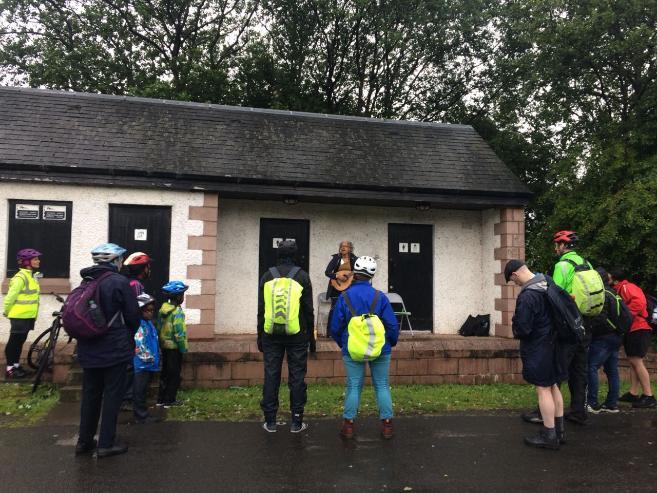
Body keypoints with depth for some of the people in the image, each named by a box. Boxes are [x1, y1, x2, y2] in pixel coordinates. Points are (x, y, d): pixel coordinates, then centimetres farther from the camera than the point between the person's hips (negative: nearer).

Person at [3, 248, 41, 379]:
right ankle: (10, 369, 6)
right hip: (19, 316, -9)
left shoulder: (31, 276, 13)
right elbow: (10, 296, -17)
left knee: (20, 341, 15)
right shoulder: (21, 277, -18)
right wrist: (6, 312, -4)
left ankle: (16, 365, 24)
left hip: (28, 316, 9)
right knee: (14, 341, -1)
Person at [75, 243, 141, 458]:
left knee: (90, 394, 16)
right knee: (112, 394, 4)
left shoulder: (86, 282, 4)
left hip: (89, 349, 6)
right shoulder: (119, 282, -16)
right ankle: (106, 444, 9)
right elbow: (133, 316, -11)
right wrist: (128, 336, 9)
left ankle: (84, 440, 25)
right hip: (114, 349, -6)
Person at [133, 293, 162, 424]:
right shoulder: (138, 324, -18)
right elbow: (138, 345, -24)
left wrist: (156, 356, 17)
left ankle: (142, 412, 27)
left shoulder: (149, 323, 12)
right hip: (141, 364, -9)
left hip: (149, 364, 9)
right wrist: (148, 358, -18)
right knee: (140, 391, 0)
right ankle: (141, 416, 6)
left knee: (144, 390, 17)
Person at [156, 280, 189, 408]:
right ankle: (169, 400, 11)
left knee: (165, 372, 17)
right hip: (174, 347, -8)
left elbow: (158, 328, 10)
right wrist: (184, 348, -13)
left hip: (164, 346, 8)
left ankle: (161, 399, 25)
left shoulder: (162, 309, 3)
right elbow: (179, 334, -23)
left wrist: (161, 341, 18)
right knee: (174, 374, 5)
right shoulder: (178, 312, -21)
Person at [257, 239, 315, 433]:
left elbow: (261, 310, 7)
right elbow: (308, 310, 0)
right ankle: (297, 421, 9)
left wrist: (260, 337, 14)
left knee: (271, 376, 7)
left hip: (271, 335, 2)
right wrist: (311, 336, 8)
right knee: (297, 377, 5)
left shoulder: (267, 277, 4)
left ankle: (270, 421, 12)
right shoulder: (302, 276, -2)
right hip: (296, 335, -2)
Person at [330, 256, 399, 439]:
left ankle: (348, 425, 13)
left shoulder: (344, 297, -7)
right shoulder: (380, 297, -9)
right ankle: (387, 425, 14)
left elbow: (335, 327, 0)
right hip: (380, 351, 0)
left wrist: (342, 344, 18)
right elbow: (392, 326, -5)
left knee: (353, 386, 9)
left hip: (352, 351, 0)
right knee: (382, 386, 10)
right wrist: (392, 342, 14)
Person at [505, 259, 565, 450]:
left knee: (543, 389, 0)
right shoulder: (548, 285, 3)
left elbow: (522, 328, -21)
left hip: (536, 348, -9)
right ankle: (559, 430, 27)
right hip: (552, 345, 9)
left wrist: (515, 330, 0)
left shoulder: (527, 296, -24)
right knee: (553, 386, 17)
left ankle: (549, 435, 8)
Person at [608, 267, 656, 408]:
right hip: (633, 330, 11)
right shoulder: (621, 289, 19)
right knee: (633, 361, 12)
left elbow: (639, 302, -26)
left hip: (637, 329, -11)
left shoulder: (626, 288, -12)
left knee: (636, 361, -10)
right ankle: (633, 394, 17)